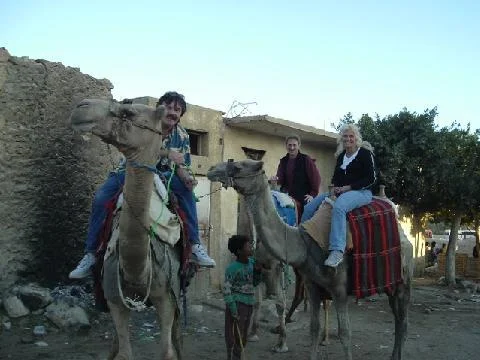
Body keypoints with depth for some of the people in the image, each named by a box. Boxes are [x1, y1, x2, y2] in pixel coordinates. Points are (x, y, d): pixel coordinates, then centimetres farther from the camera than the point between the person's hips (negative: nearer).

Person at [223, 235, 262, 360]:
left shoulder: (251, 262, 5)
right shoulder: (233, 268, -15)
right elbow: (227, 290, -17)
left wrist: (258, 271, -2)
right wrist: (233, 310, -21)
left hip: (249, 305, 7)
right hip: (238, 304, -7)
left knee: (243, 338, 17)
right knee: (235, 338, -2)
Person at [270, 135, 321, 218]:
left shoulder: (306, 159, -4)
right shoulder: (283, 161, 11)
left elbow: (316, 178, -5)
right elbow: (281, 179, 9)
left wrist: (313, 194, -8)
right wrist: (276, 179, -15)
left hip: (304, 198, -4)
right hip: (287, 197, 4)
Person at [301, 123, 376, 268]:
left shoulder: (365, 153, -3)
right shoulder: (341, 156, 17)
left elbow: (371, 179, -10)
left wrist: (347, 188, -15)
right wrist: (334, 188, 0)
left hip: (361, 192, -8)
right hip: (340, 193, 8)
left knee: (338, 207, -40)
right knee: (309, 207, -5)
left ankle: (337, 252, -49)